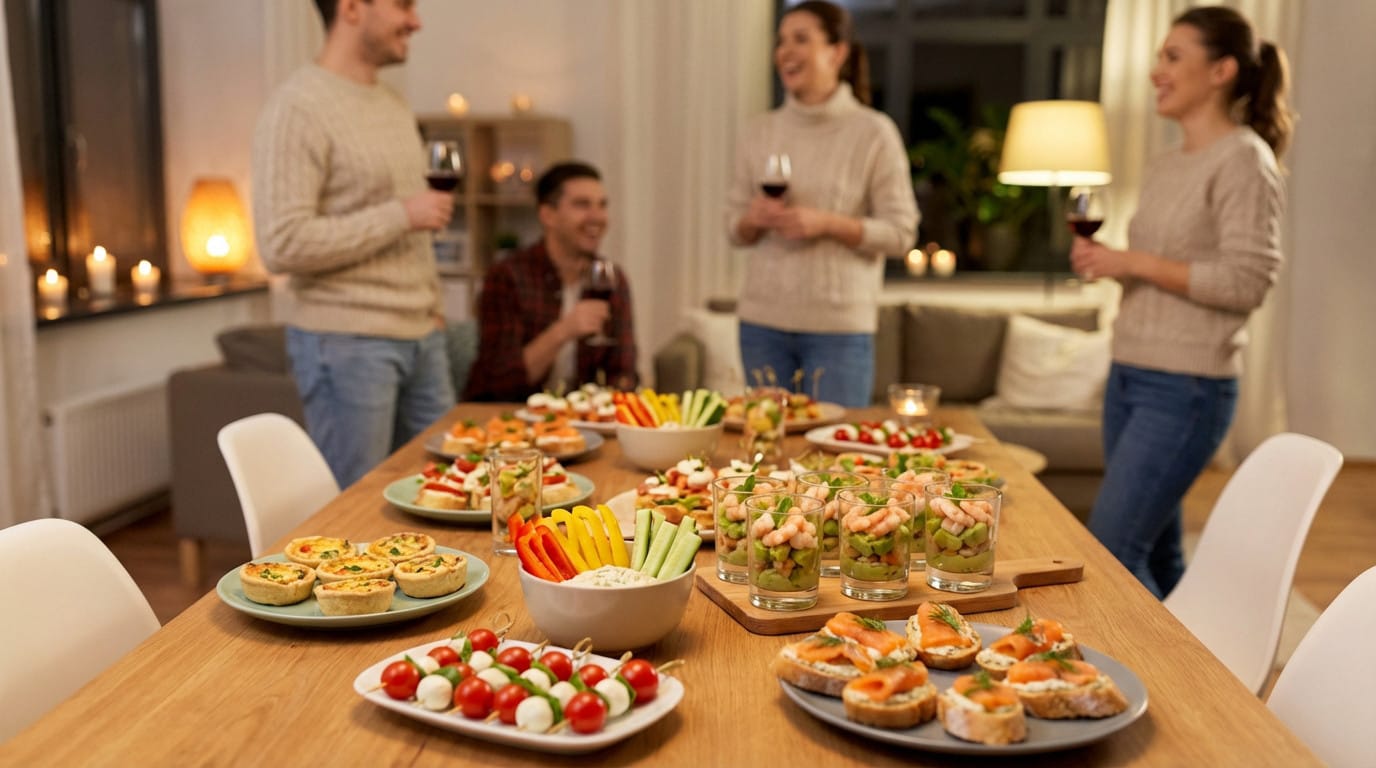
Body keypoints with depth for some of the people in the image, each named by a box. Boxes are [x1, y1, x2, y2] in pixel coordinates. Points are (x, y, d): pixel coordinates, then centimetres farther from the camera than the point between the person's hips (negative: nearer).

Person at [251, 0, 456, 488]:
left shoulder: (396, 109, 14)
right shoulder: (298, 109, -12)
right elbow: (282, 245, -20)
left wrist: (432, 308, 15)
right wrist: (401, 215, -17)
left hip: (421, 338, 8)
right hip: (346, 343, -7)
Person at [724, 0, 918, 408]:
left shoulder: (874, 132, -3)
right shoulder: (759, 132, 8)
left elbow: (900, 233, -5)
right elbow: (734, 227, 12)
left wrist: (826, 223, -17)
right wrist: (754, 220, -11)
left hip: (839, 326, -3)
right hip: (762, 320, 4)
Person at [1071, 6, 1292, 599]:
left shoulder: (1244, 160, -9)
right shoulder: (1165, 167, 15)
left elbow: (1247, 280, -17)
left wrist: (1135, 263, -15)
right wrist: (1104, 260, 4)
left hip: (1186, 389, -8)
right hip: (1129, 375, 8)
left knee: (1110, 552, -10)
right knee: (1153, 556, 12)